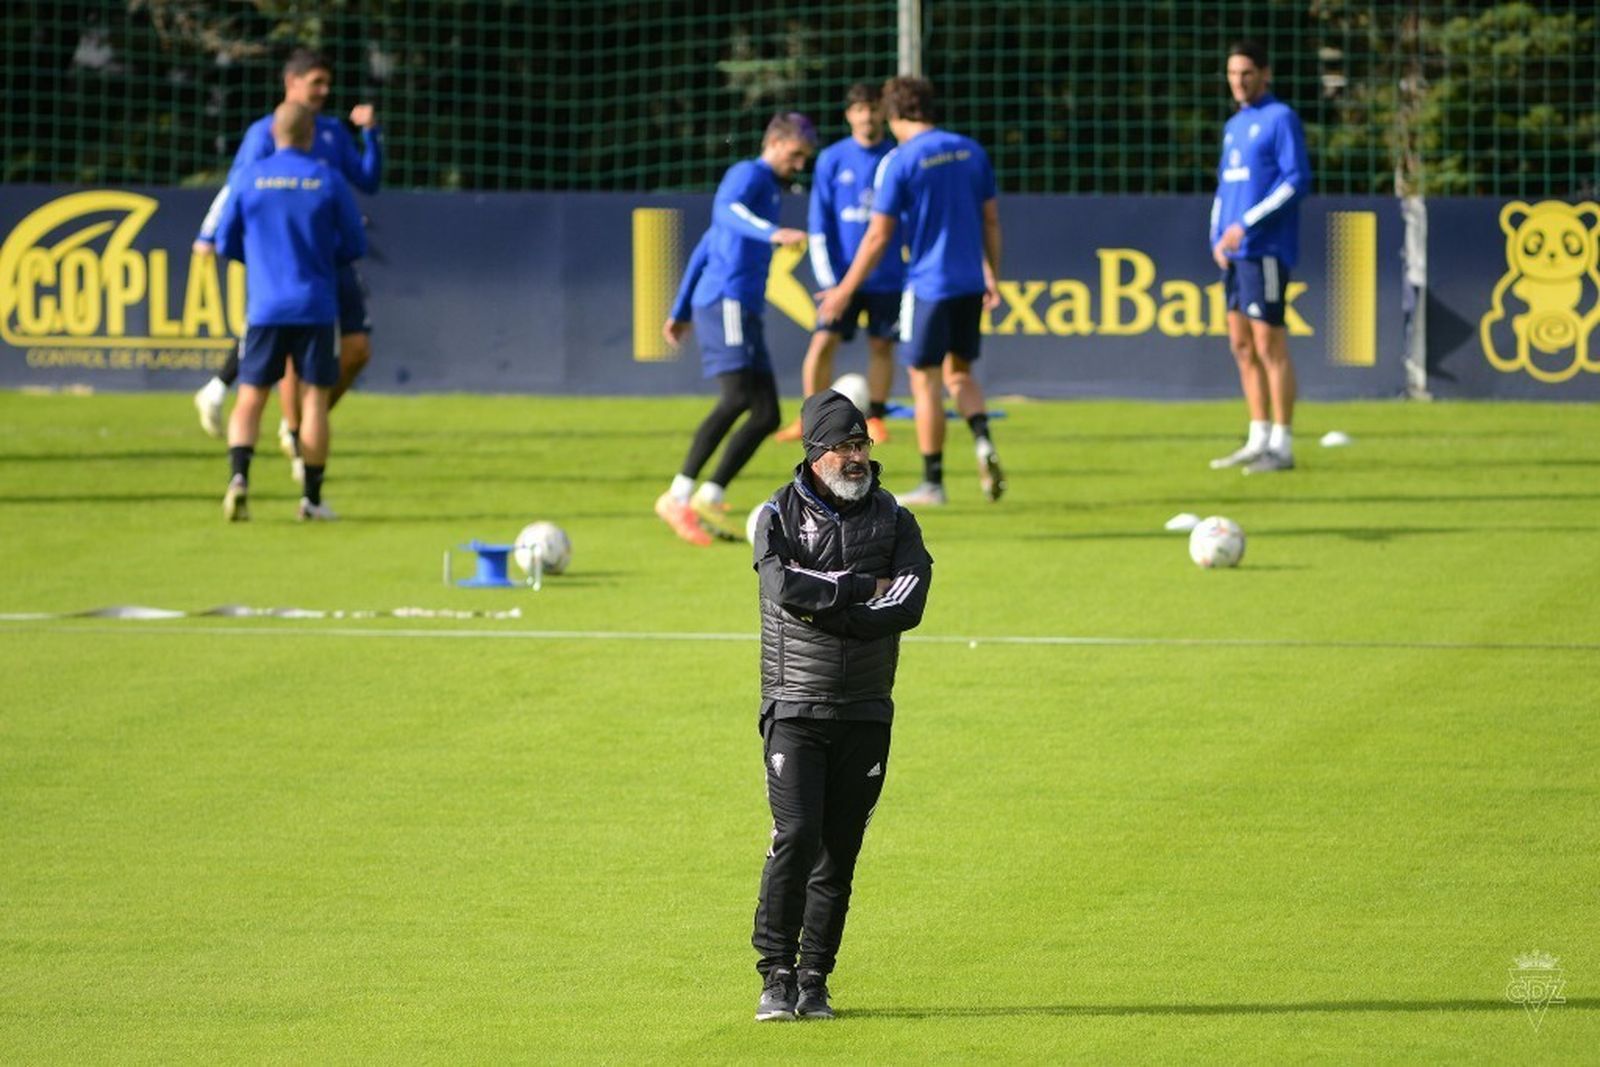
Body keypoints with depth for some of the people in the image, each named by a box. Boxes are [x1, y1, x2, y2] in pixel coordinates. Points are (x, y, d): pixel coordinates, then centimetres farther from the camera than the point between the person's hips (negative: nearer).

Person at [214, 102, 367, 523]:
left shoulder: (247, 178, 0)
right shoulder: (328, 181, -2)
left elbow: (226, 243, 7)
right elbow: (355, 246, 4)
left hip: (264, 309, 1)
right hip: (315, 308, -1)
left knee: (250, 397, 5)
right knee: (315, 397, 7)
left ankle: (239, 475, -19)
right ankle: (312, 499, 8)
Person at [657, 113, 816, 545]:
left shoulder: (767, 189, 28)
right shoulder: (748, 175, 0)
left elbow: (704, 250, 32)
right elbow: (727, 209, -25)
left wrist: (681, 311, 35)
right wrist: (772, 233, -43)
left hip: (743, 311, 10)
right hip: (726, 301, -10)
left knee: (766, 414, 2)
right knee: (739, 396, -24)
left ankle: (709, 501, -3)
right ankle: (679, 496, -25)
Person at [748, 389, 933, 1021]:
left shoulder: (894, 521, 8)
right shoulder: (779, 517, 3)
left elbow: (908, 606, -9)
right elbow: (786, 588, -17)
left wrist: (825, 608, -14)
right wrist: (864, 587, -9)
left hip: (865, 713, 2)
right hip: (795, 707, -2)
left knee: (840, 851, 3)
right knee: (796, 837, -15)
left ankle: (814, 980, 9)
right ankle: (777, 975, -8)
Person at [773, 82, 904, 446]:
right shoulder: (831, 160, 1)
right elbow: (819, 225, 1)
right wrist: (828, 278, -6)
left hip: (887, 276, 1)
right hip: (843, 275, -1)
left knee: (881, 346, 3)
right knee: (823, 342, -8)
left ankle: (875, 417, 16)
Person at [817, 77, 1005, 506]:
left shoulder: (900, 161, -10)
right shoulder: (971, 151, 6)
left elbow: (878, 236, -9)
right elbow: (991, 221, 10)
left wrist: (846, 290, -1)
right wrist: (992, 278, 20)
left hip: (928, 284, -5)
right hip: (970, 283, 5)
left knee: (925, 379, 4)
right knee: (959, 371, 19)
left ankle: (932, 482, 7)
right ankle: (983, 442, -7)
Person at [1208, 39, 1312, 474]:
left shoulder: (1280, 118, -6)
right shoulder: (1234, 125, 19)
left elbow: (1297, 181, -14)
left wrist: (1246, 225, -17)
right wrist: (1218, 238, 8)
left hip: (1266, 250, -8)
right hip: (1234, 252, 8)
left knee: (1269, 345, -8)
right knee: (1242, 346, 9)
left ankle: (1281, 447, -6)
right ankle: (1258, 441, 14)